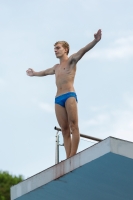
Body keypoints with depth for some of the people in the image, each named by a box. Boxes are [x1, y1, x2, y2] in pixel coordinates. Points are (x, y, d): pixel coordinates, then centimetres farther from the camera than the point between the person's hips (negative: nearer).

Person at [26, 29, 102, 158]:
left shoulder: (71, 61, 10)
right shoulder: (56, 67, 29)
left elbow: (83, 50, -7)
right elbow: (45, 72, 49)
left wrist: (95, 41, -22)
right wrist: (34, 73, 65)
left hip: (69, 95, -6)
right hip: (58, 99, 6)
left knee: (73, 126, -14)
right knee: (65, 129, -5)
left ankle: (73, 156, -22)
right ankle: (68, 158, -12)